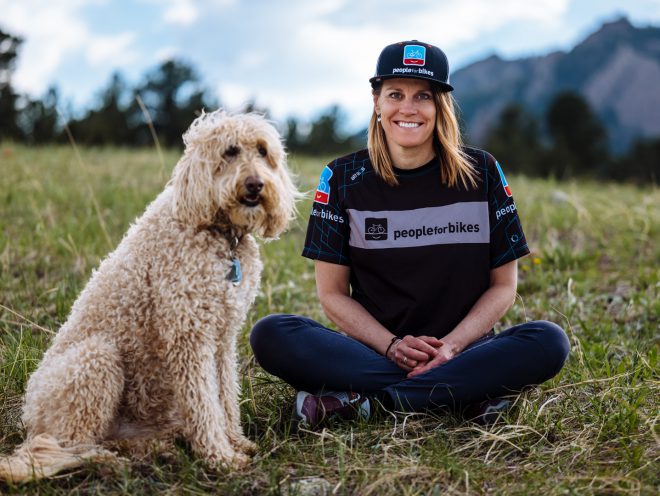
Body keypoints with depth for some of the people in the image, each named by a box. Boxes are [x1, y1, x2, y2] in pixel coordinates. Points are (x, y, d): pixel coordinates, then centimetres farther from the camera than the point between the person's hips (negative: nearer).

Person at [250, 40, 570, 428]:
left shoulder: (482, 172, 2)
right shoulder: (343, 178, 1)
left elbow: (503, 286, 4)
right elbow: (332, 293, 1)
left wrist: (452, 345, -13)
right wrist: (391, 346, -15)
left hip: (462, 353, 1)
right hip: (374, 351, 0)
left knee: (548, 342, -28)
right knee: (270, 335, -25)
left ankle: (364, 401, -27)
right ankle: (462, 396, -26)